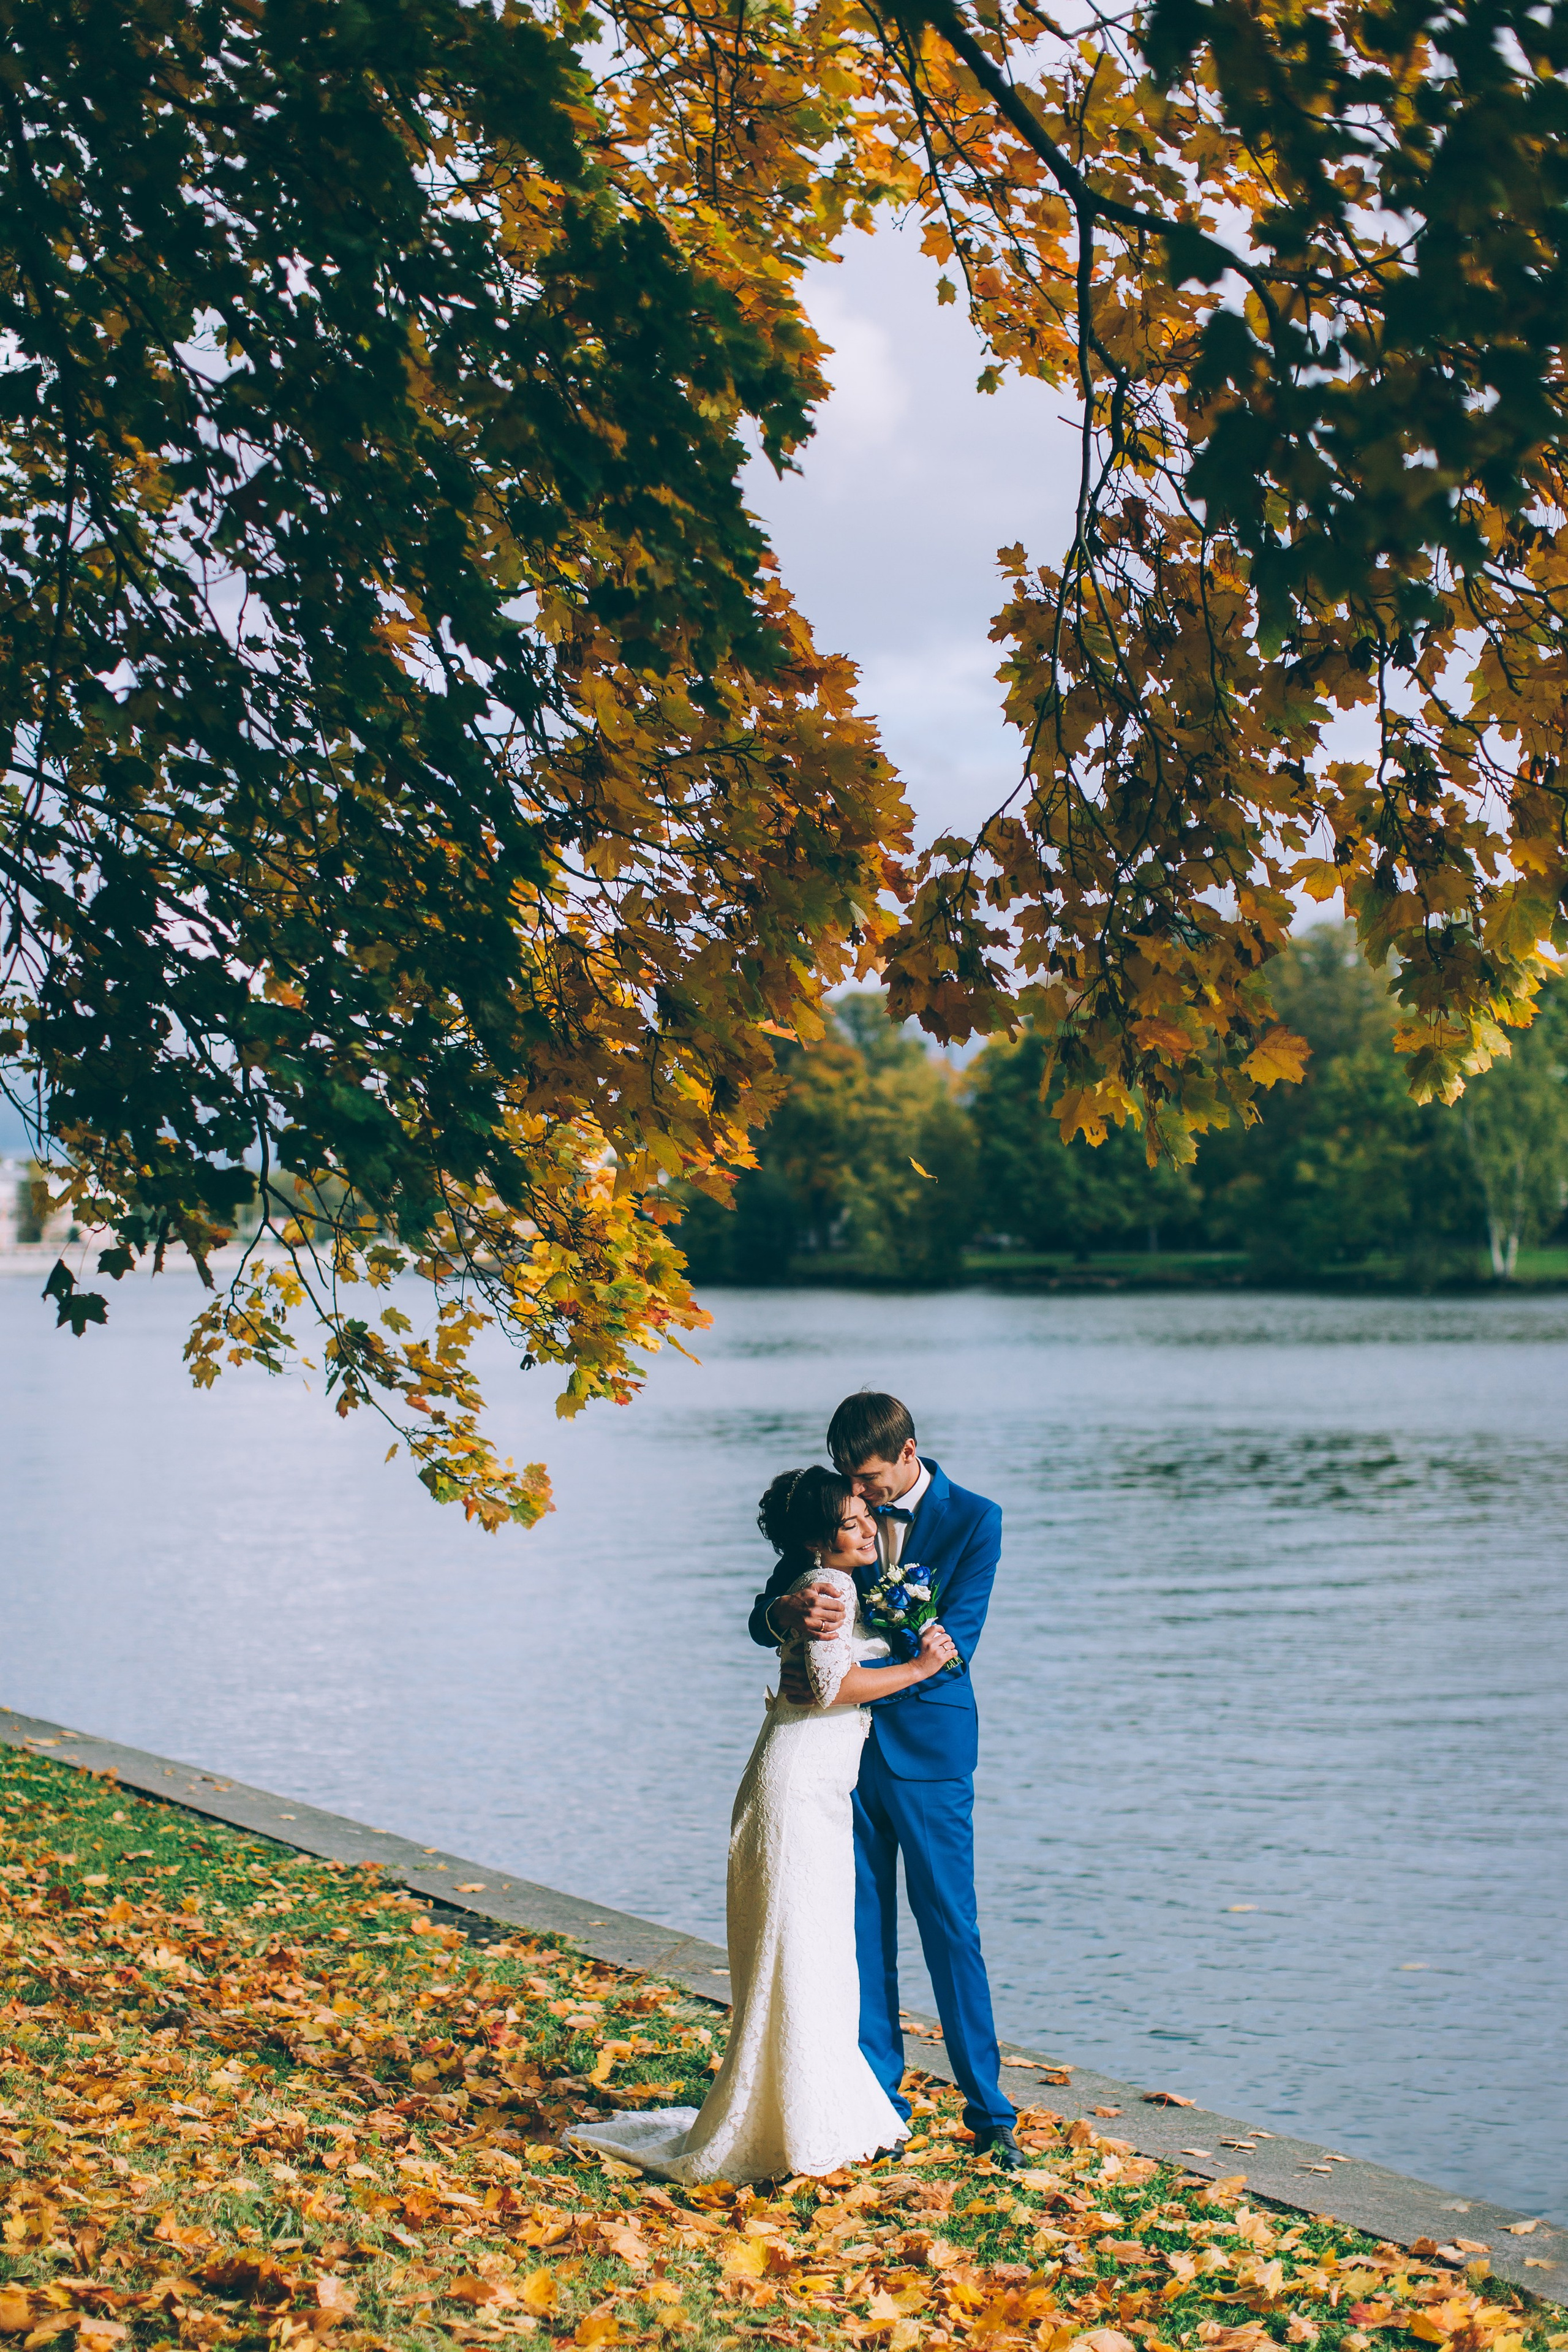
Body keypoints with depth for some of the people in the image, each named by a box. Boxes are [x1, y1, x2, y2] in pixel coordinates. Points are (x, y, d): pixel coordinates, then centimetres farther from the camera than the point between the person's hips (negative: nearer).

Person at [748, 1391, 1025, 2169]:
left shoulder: (972, 1521, -6)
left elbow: (949, 1645, -15)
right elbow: (761, 1617, 2)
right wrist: (792, 1610, -23)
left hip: (927, 1746, -3)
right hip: (845, 1745, 3)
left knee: (951, 1928, -1)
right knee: (861, 1927, 7)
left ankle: (988, 2111, 8)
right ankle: (877, 2096, 18)